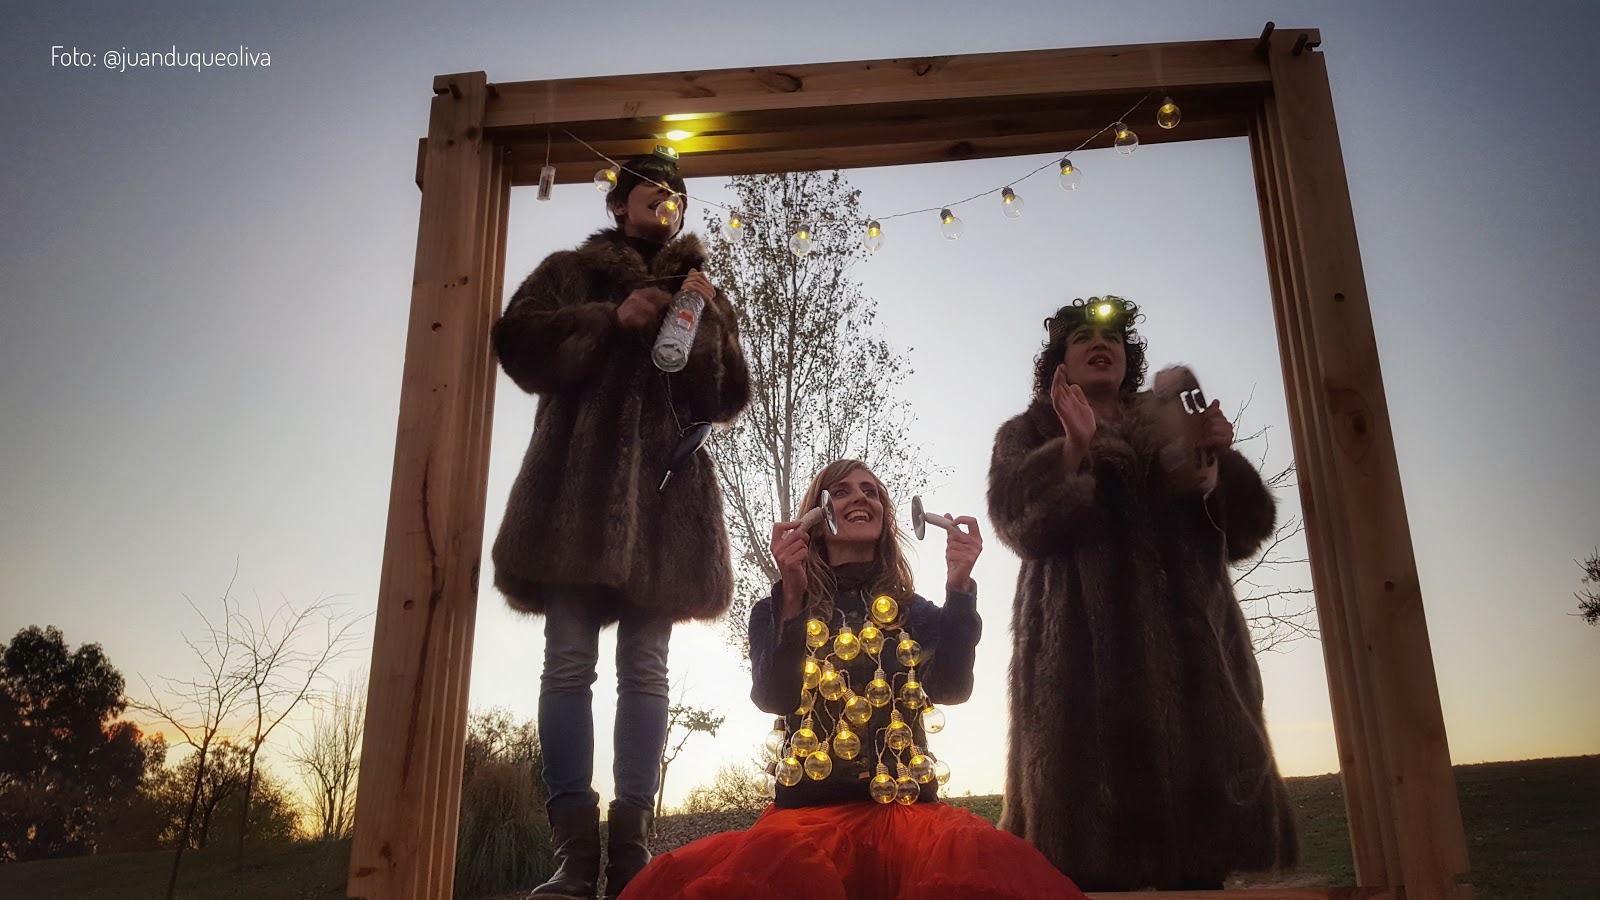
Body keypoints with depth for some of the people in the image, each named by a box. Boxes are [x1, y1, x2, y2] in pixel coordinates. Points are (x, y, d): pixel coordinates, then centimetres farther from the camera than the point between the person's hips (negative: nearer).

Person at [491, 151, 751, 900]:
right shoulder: (570, 271, 18)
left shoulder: (701, 293, 22)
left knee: (645, 670, -3)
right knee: (569, 662, -11)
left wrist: (706, 325, -4)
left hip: (661, 488, 2)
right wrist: (610, 320, -8)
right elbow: (518, 342, 1)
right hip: (579, 483, -1)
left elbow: (729, 398, 12)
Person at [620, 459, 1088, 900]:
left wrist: (959, 588, -14)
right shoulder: (777, 612, 12)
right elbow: (772, 698, -6)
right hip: (808, 811, -1)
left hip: (905, 809, 1)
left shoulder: (915, 612, 14)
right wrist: (792, 598, -17)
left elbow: (951, 689, -4)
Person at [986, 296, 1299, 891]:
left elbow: (1246, 528, 14)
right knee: (1094, 841, -13)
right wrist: (1073, 450, -19)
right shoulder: (1031, 434, 17)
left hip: (1187, 644, 3)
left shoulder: (1175, 430, 25)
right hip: (1087, 646, -3)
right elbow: (1014, 516, -4)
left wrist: (1222, 459, -4)